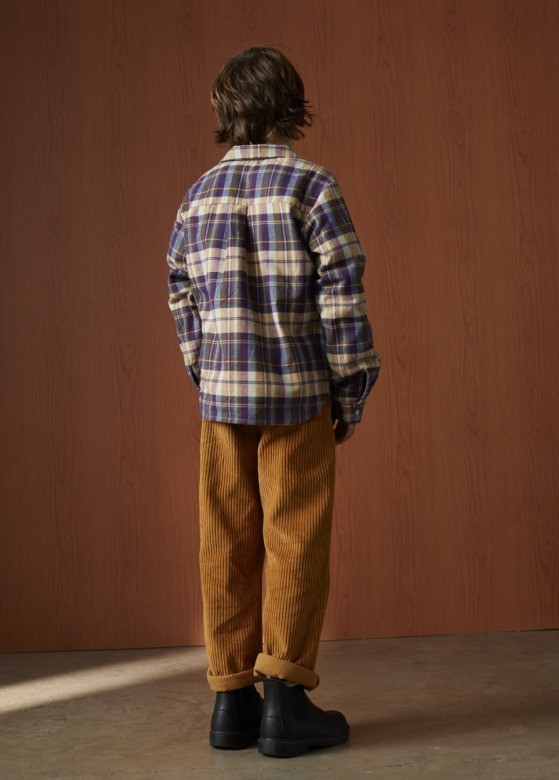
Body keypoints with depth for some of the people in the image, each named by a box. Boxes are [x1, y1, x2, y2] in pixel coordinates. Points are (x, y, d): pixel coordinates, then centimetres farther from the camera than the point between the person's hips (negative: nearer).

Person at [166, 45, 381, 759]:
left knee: (228, 545, 8)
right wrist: (351, 397, -2)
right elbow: (342, 299, -10)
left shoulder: (199, 195, 7)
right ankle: (284, 699, 3)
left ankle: (233, 699, 14)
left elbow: (184, 302, 8)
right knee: (294, 544, 1)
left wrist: (207, 383, 16)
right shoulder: (313, 187, -7)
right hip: (297, 398, -4)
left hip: (222, 396, 4)